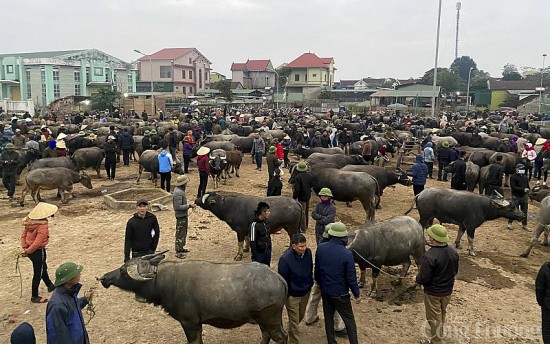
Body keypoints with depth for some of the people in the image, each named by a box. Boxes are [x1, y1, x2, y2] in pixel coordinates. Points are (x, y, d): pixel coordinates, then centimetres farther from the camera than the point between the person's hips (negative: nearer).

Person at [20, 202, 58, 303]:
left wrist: (25, 247, 5)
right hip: (38, 251, -9)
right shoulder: (42, 225, -27)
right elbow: (37, 243, -28)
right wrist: (27, 251, -16)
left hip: (30, 251, 9)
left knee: (43, 268, 28)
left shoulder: (30, 221, -3)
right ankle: (34, 297, 22)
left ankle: (50, 285, 49)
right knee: (38, 273, 8)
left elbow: (23, 234, 5)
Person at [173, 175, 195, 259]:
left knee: (184, 233, 21)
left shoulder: (179, 190, 6)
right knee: (180, 234, 0)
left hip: (184, 215, 10)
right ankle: (178, 252, 10)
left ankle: (181, 248, 35)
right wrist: (189, 205, -23)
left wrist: (189, 205, 9)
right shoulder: (178, 193, -25)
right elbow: (178, 207, -27)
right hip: (181, 217, -10)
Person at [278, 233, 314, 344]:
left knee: (301, 316, 26)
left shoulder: (308, 252, -13)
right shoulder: (285, 259, -29)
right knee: (294, 320, 7)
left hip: (306, 292, 6)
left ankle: (292, 329, 55)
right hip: (292, 295, -6)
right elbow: (283, 279, -18)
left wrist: (310, 284, 13)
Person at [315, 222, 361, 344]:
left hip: (325, 290, 5)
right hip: (340, 293, -4)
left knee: (328, 318, 19)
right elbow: (351, 277, -17)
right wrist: (357, 294, -2)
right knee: (349, 320, 12)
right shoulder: (347, 254, -24)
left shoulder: (320, 248, -10)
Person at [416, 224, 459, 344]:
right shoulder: (453, 252, -11)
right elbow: (455, 271, 4)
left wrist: (416, 279, -7)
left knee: (434, 316, 14)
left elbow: (423, 278, -28)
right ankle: (439, 333, 51)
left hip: (433, 292, -6)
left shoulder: (429, 256, -33)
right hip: (448, 290, 6)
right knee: (442, 313, 28)